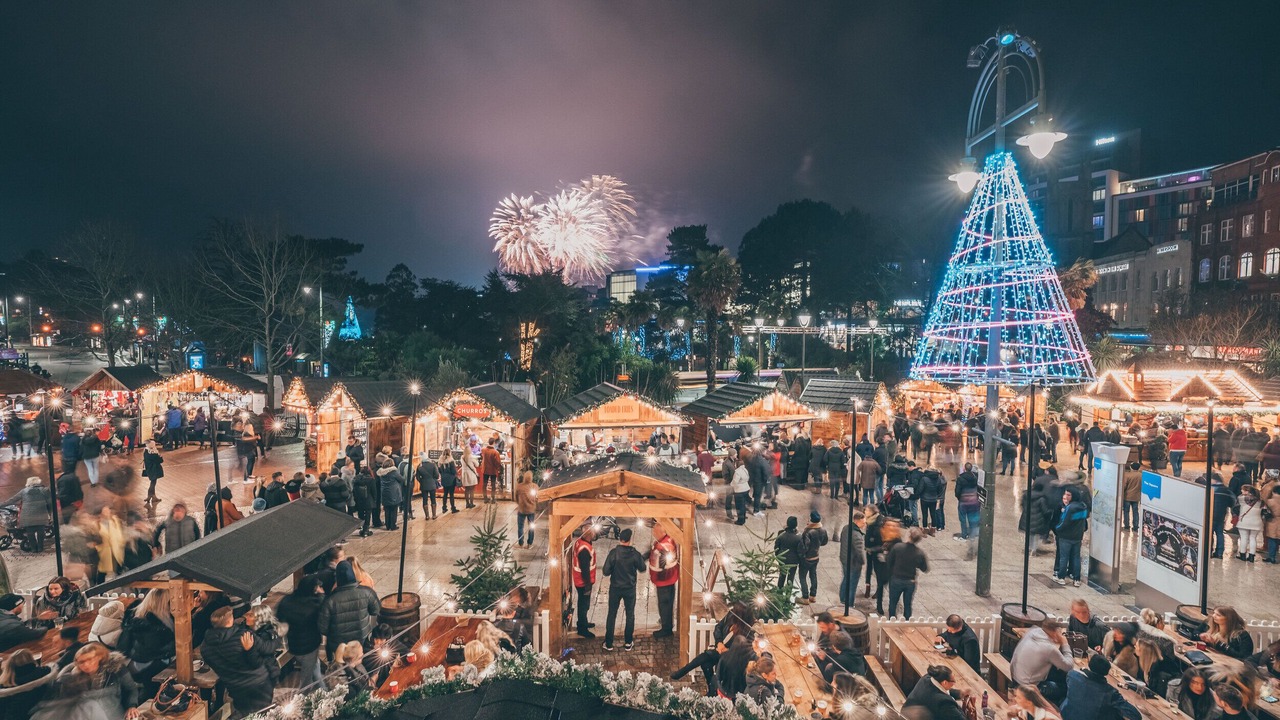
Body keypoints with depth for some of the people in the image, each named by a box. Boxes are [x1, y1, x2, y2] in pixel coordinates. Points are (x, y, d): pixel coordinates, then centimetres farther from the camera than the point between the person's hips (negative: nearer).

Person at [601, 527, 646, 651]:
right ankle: (628, 643, 20)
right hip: (630, 588, 1)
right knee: (630, 615, 15)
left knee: (612, 615, 11)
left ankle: (609, 644, 16)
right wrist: (642, 558, 16)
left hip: (615, 588, 0)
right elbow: (642, 568, 1)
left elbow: (606, 571, -15)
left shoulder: (614, 552, -17)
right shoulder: (635, 553, -14)